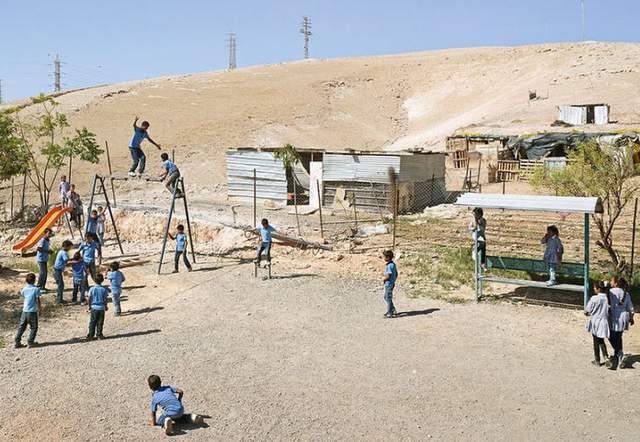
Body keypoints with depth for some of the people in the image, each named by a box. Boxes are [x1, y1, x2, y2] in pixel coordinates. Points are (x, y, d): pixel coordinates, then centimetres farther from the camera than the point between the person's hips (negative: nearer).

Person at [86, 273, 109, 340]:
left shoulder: (92, 289, -7)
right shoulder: (104, 289, -9)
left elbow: (89, 299, -2)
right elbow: (105, 300, -6)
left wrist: (89, 306, 13)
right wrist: (106, 307, 10)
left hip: (94, 308, 1)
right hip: (101, 308, -1)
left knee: (92, 323, 10)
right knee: (100, 323, 8)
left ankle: (90, 335, 12)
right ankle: (99, 335, 14)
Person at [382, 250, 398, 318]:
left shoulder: (389, 266, -23)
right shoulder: (393, 264, 8)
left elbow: (388, 276, -27)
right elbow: (396, 274, 15)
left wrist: (383, 278, -9)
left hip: (388, 284, -10)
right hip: (392, 283, 10)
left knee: (388, 299, 1)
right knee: (386, 297, 22)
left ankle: (390, 313, 10)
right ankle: (393, 310, 29)